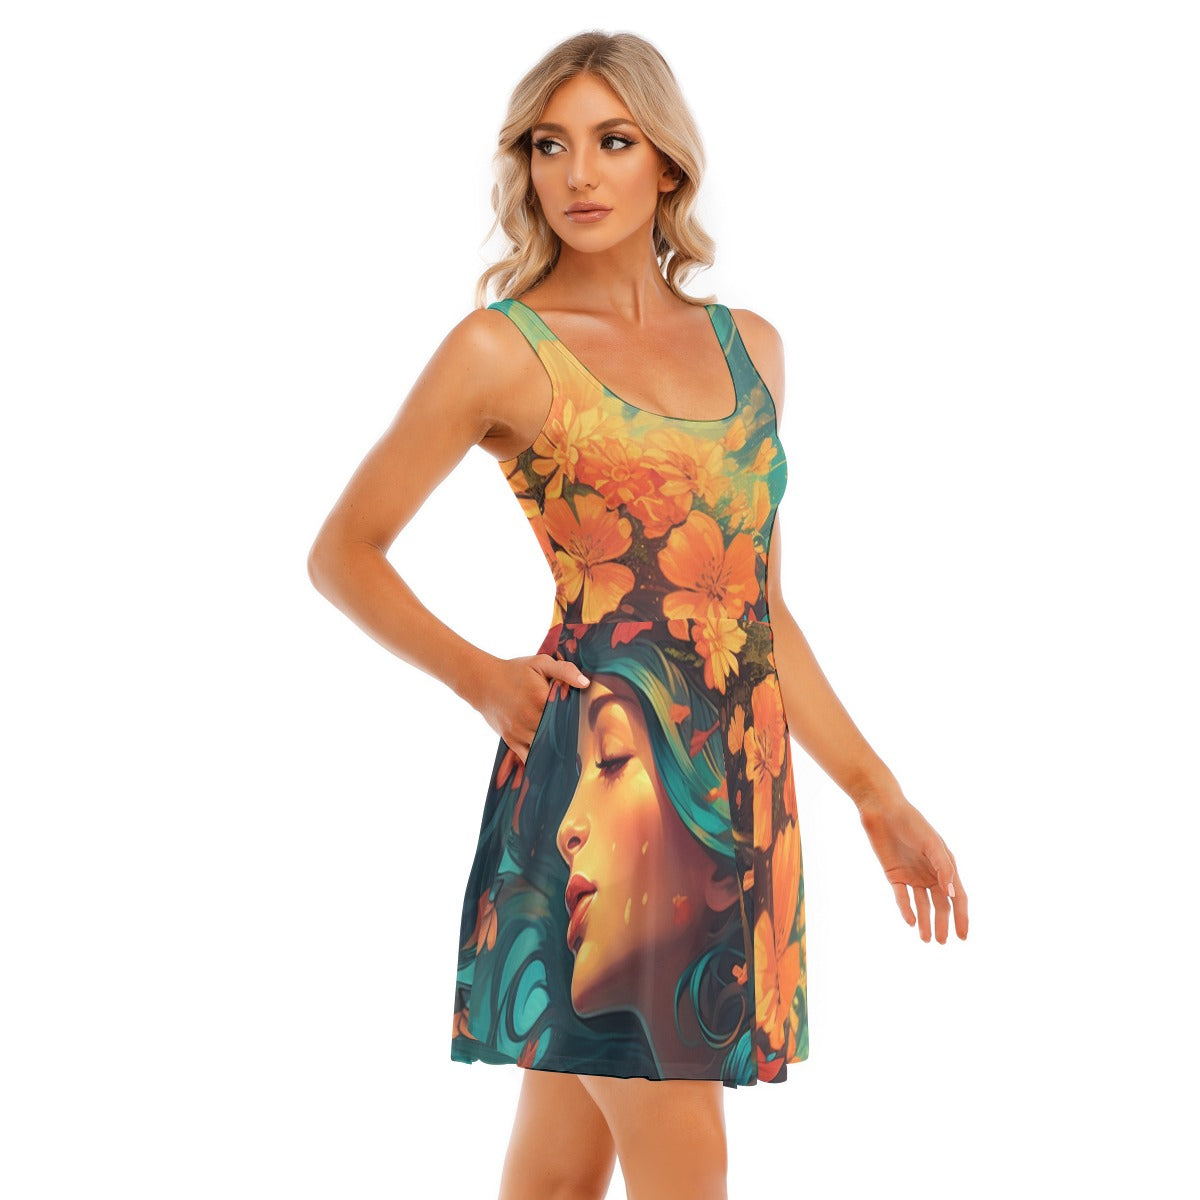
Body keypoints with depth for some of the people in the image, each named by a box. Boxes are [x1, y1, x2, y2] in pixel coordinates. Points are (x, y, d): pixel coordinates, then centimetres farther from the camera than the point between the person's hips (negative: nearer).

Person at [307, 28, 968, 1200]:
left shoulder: (749, 347, 15)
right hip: (601, 766, -4)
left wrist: (876, 794, 17)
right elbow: (343, 551, 7)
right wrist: (480, 677, -3)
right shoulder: (501, 348, 0)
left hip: (740, 780, 5)